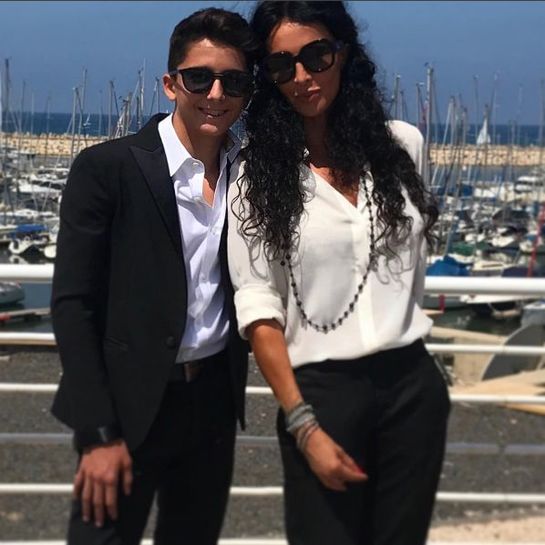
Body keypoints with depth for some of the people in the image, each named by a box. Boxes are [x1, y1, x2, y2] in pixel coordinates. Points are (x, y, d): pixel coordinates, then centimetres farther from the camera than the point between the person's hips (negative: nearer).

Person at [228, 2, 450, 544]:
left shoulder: (402, 143, 4)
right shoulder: (258, 177, -5)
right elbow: (259, 311, -9)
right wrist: (304, 426, -14)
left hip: (413, 382, 3)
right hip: (321, 390, -3)